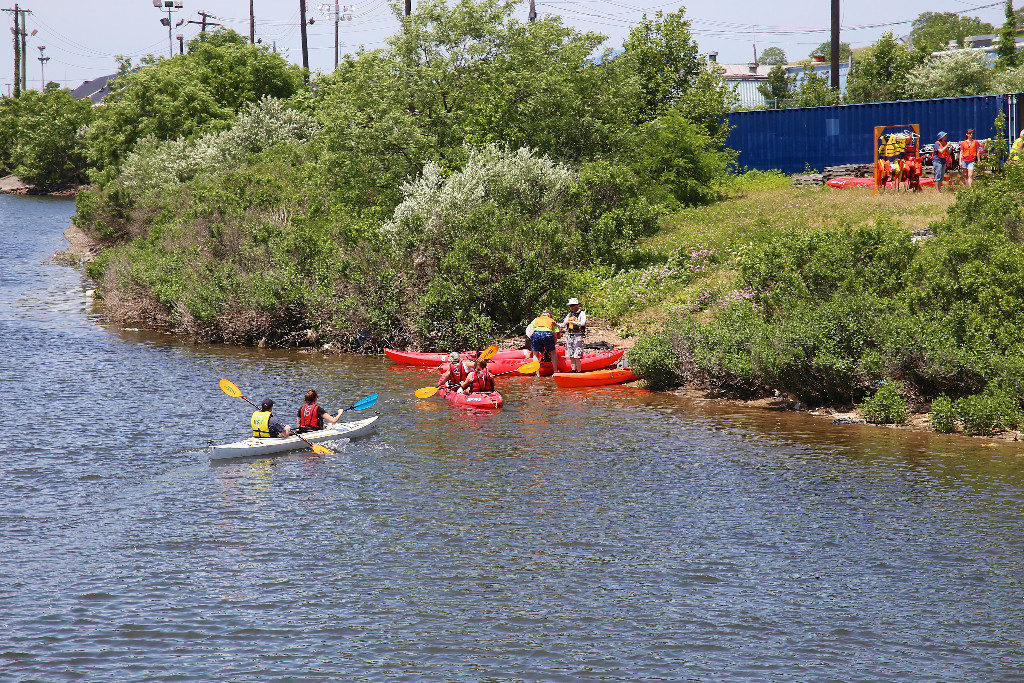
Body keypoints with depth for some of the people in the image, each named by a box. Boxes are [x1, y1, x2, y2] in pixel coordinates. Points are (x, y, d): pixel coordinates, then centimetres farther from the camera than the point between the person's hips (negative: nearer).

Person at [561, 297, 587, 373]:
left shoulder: (582, 313, -3)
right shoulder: (569, 314, 15)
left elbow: (582, 323, -21)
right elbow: (563, 325, 13)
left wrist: (571, 322, -29)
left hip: (578, 336, -6)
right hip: (569, 336, 6)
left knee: (577, 356, -11)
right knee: (571, 356, 5)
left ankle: (579, 371, -4)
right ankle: (573, 371, 12)